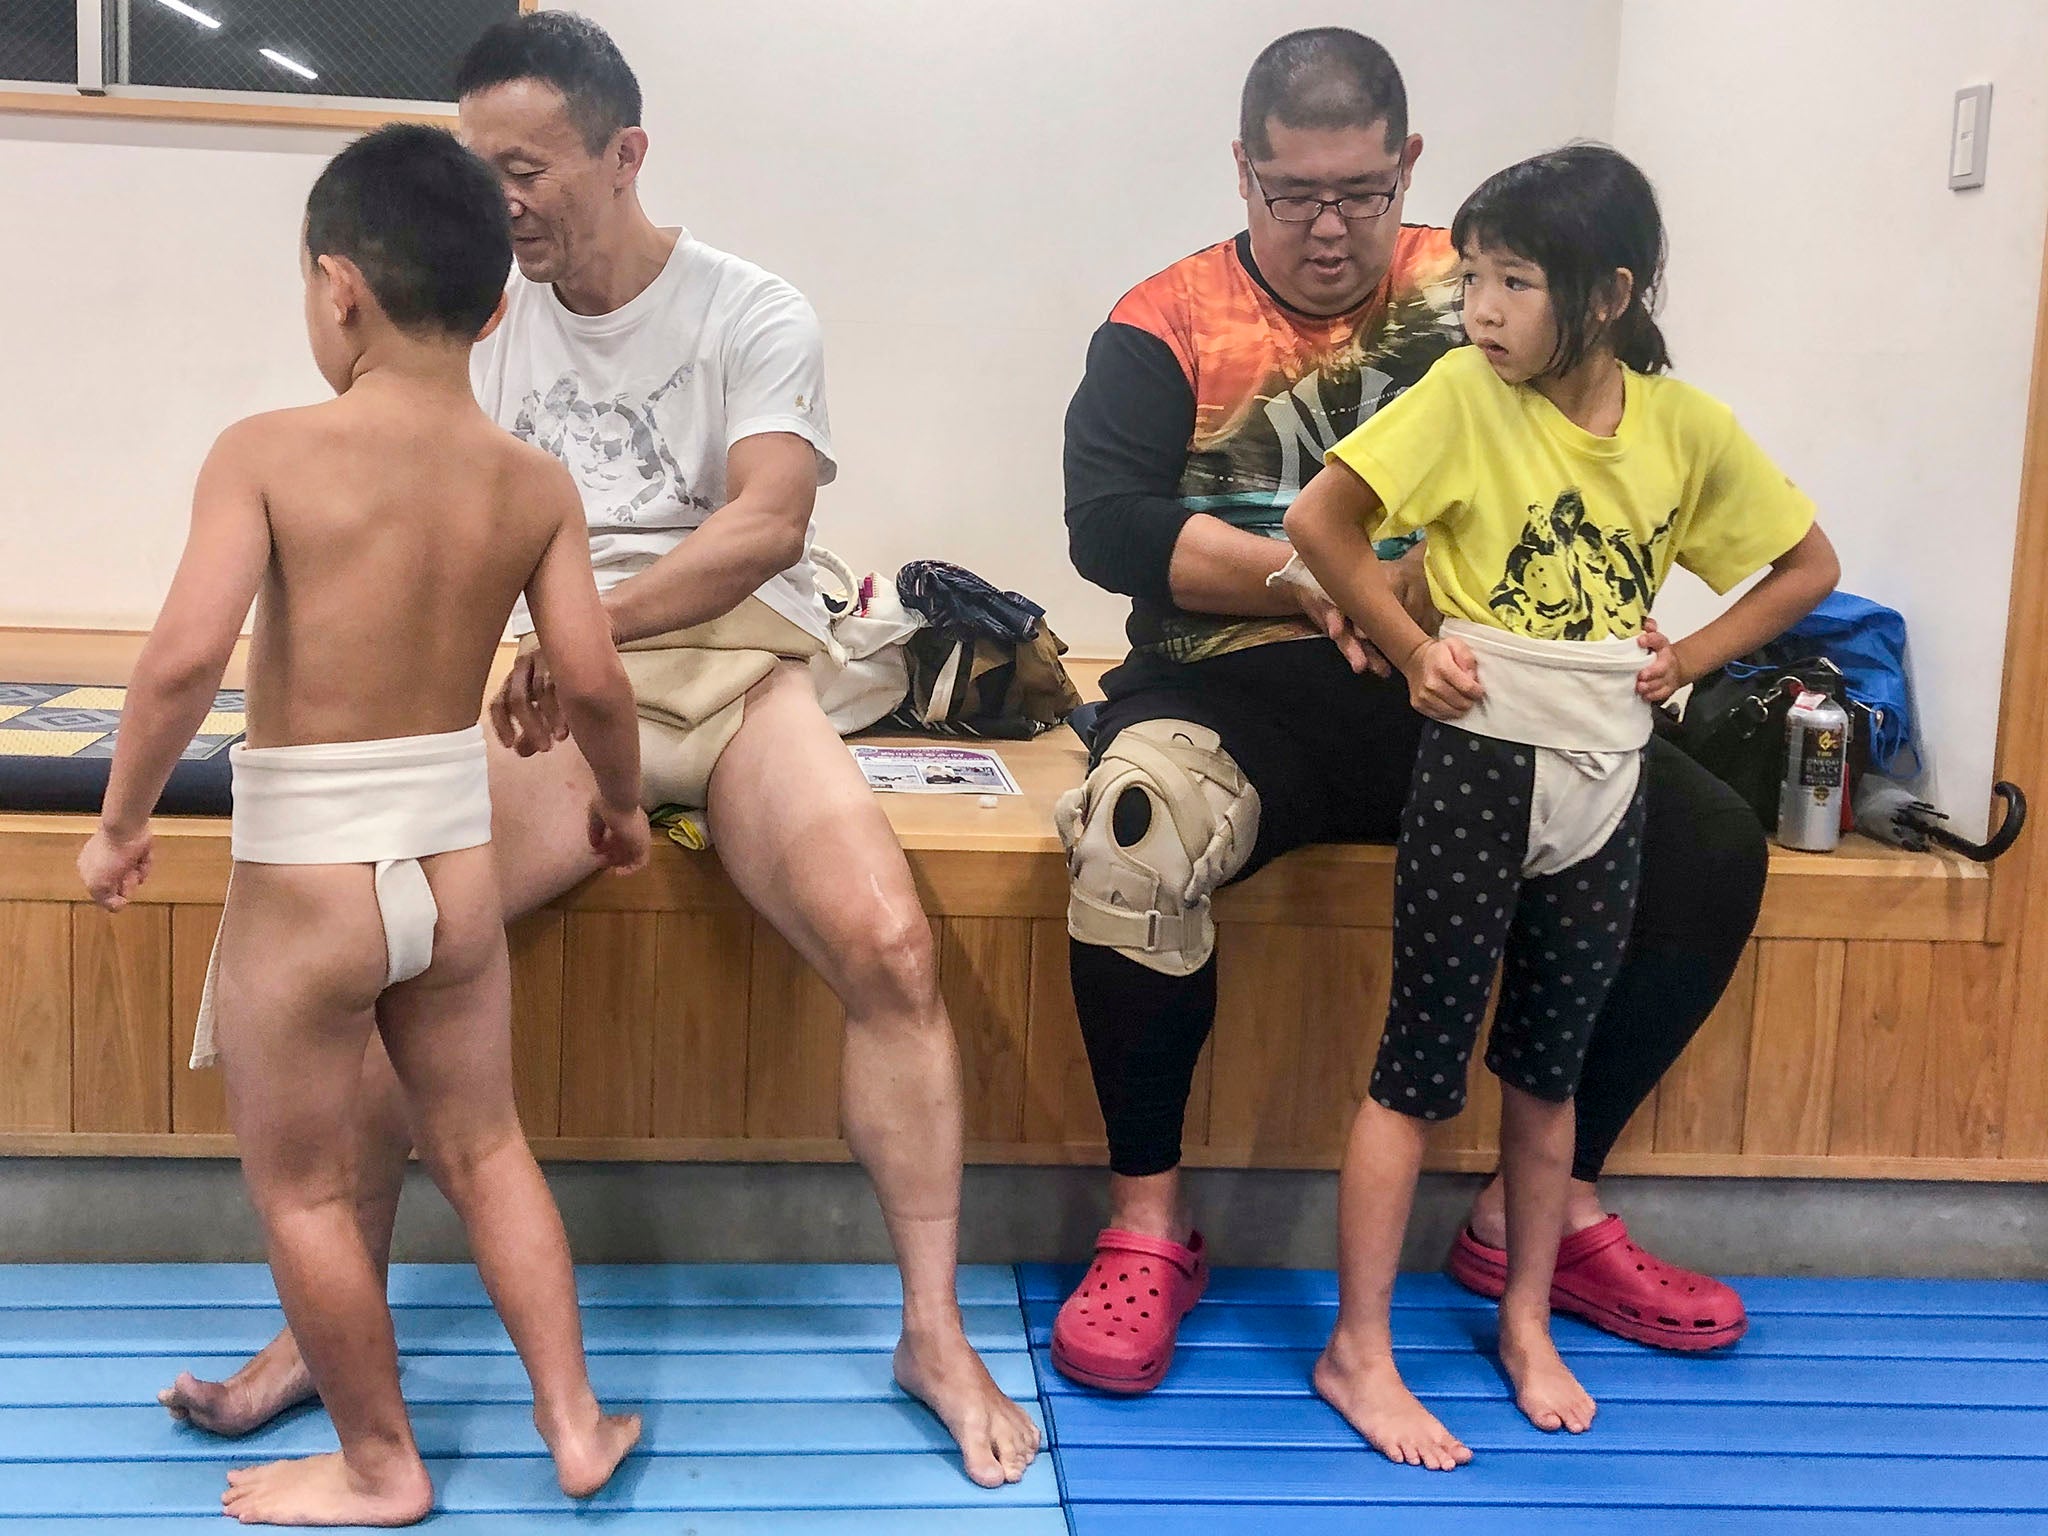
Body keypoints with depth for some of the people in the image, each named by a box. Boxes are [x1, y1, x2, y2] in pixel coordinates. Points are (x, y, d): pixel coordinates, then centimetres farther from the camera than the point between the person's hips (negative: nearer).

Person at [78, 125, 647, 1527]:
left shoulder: (268, 453, -14)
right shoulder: (537, 485, -3)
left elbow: (186, 656, -23)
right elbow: (593, 682, -7)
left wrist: (122, 822, -8)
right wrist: (622, 804, 12)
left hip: (305, 880, -4)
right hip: (457, 865, 4)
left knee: (303, 1190, 15)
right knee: (484, 1147, 23)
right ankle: (575, 1423, 30)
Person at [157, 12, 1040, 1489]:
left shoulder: (753, 314, 3)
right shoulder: (491, 327, 17)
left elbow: (768, 521, -13)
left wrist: (590, 621, -26)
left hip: (737, 671, -2)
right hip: (552, 687, 3)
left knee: (889, 946, -27)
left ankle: (936, 1333, -11)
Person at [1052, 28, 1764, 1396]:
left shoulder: (1472, 290, 10)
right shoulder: (1170, 324, 4)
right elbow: (1108, 522, -10)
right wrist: (1318, 583, -21)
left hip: (1458, 688, 3)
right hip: (1238, 686, -3)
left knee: (1709, 844, -13)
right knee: (1135, 833, -35)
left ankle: (1545, 1209, 3)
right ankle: (1148, 1222, -14)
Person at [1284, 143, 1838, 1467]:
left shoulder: (1687, 427, -1)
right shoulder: (1465, 394, -10)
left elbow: (1810, 565, 9)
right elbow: (1320, 520, -12)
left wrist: (1693, 657, -1)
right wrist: (1413, 648, -12)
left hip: (1605, 779, 4)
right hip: (1479, 765, -3)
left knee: (1549, 1069, 17)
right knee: (1423, 1070, 2)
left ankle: (1529, 1323, 33)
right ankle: (1359, 1352, 14)